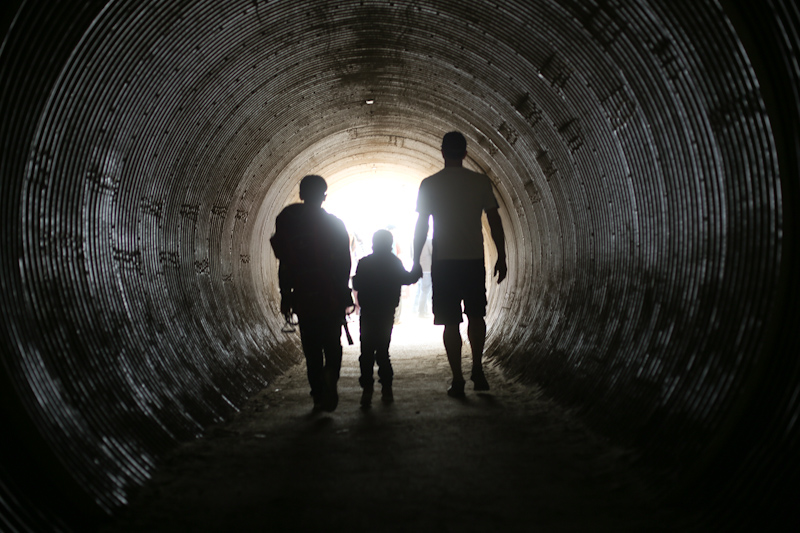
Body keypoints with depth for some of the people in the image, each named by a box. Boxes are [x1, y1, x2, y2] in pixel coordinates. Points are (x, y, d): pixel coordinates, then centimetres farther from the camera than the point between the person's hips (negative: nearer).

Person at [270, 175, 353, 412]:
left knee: (311, 348, 10)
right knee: (332, 343, 11)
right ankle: (330, 374, -17)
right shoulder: (335, 223, 1)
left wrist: (285, 296, 7)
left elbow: (284, 264, 2)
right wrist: (343, 291, 6)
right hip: (332, 296, 0)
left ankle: (319, 396, 9)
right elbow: (345, 262, -2)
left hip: (303, 296, 0)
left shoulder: (288, 222, 2)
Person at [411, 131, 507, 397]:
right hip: (474, 260, 1)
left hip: (443, 263, -1)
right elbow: (495, 222, 1)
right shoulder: (481, 182, 1)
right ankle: (478, 370, 10)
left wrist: (416, 261, 8)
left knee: (450, 323, 4)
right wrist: (501, 258, 8)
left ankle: (458, 381, 5)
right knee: (476, 316, 18)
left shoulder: (429, 184, 0)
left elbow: (421, 226, 0)